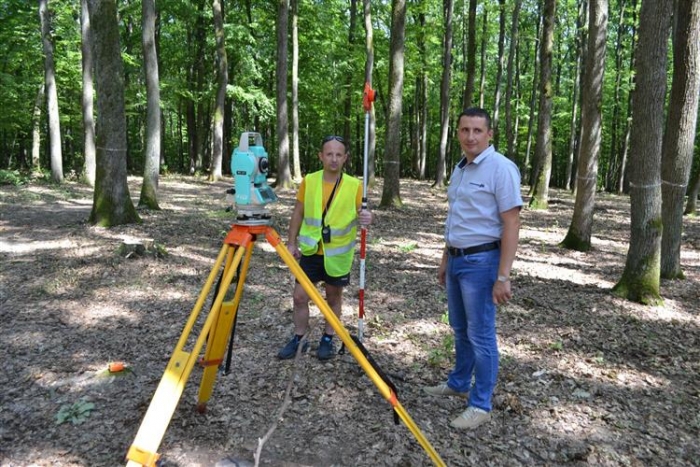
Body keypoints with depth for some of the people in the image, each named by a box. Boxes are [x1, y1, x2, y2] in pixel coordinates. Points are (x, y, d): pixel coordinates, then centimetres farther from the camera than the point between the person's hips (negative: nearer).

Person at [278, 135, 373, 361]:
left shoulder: (354, 185, -9)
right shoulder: (308, 181, -4)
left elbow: (359, 215, -3)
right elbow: (298, 213, 5)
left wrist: (365, 218, -26)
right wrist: (292, 243, 3)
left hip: (338, 253, -1)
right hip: (310, 250, 2)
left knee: (334, 297, 12)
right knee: (300, 296, 4)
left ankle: (328, 339, 30)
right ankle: (298, 339, 23)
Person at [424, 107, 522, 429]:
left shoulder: (501, 168, -14)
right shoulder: (460, 169, 12)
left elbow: (511, 225, -17)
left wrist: (503, 276, -21)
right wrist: (445, 260, 21)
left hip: (481, 261, -8)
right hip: (457, 259, 8)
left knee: (480, 335, 0)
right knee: (460, 328, 19)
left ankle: (481, 405, 13)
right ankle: (459, 383, 36)